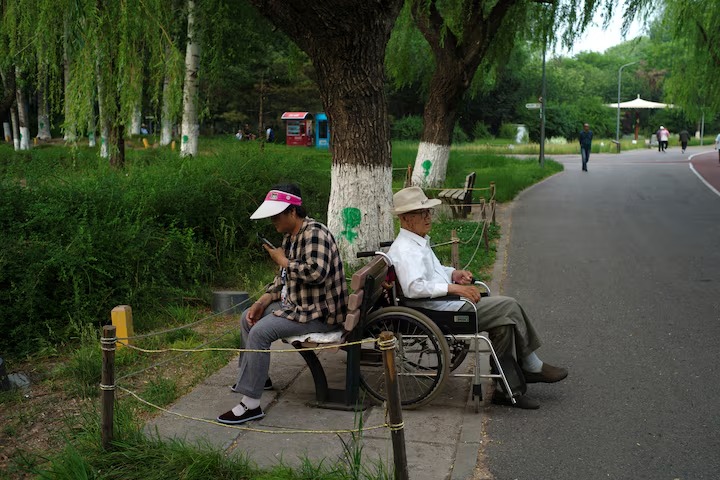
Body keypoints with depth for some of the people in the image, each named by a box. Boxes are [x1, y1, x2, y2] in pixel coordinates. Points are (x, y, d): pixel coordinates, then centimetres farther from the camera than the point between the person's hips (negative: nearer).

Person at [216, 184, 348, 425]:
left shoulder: (314, 233, -20)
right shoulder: (290, 236, 11)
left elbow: (316, 272, -35)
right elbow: (283, 279, 17)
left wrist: (283, 261, -20)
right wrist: (263, 301, 3)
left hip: (319, 312, -11)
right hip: (296, 304, 11)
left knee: (260, 332, -24)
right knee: (248, 318, 17)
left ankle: (251, 404, -18)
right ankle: (255, 375, 32)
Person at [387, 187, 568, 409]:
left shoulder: (419, 242, 16)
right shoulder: (404, 249, -17)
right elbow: (414, 288, -31)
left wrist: (453, 273, 11)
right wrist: (454, 288, -30)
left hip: (447, 302, 10)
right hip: (439, 311, -10)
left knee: (505, 319, -2)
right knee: (509, 307, -12)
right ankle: (532, 366, 4)